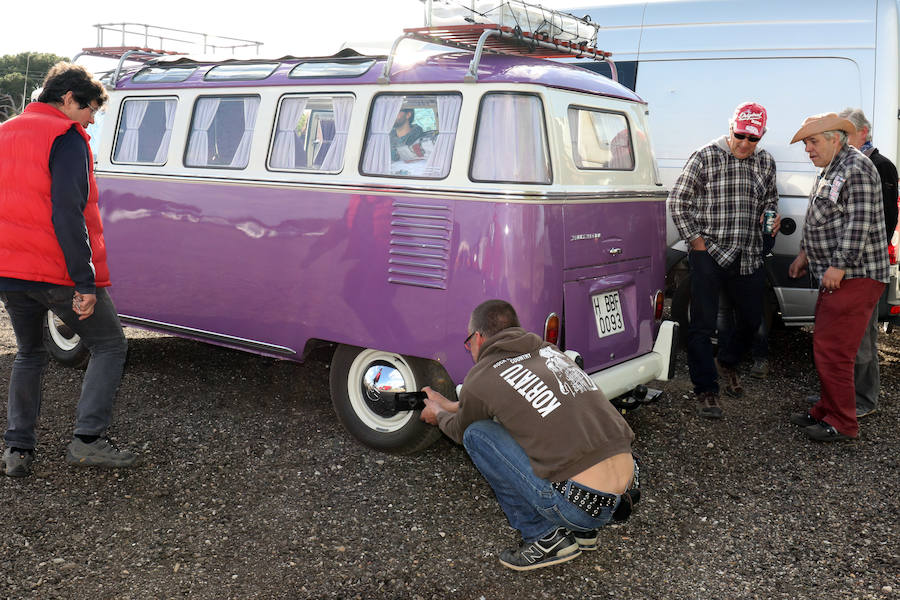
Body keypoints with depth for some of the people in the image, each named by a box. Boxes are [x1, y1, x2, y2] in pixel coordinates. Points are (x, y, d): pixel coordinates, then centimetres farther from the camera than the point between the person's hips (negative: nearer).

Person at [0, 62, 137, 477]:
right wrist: (85, 282, -20)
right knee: (109, 345, 7)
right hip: (57, 273, -7)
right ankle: (87, 439, -2)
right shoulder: (65, 137, -11)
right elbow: (67, 214, -20)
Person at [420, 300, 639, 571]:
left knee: (477, 434, 3)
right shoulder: (549, 351, 17)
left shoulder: (480, 380, -2)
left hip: (583, 505, -8)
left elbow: (461, 431, 21)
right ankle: (581, 531, 19)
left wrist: (439, 415, 43)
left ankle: (544, 536, 5)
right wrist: (450, 406, 48)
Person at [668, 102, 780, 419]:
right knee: (702, 326, -3)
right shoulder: (705, 157, -5)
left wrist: (772, 216, 5)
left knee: (751, 321, 14)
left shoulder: (766, 162, 10)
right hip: (709, 255, -5)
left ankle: (728, 362, 42)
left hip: (749, 258, 5)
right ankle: (706, 391, 7)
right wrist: (696, 241, -7)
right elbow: (678, 201, -2)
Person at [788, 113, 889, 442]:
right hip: (834, 276, 10)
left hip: (853, 277, -10)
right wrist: (806, 253, 25)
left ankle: (842, 424, -1)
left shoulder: (856, 168, -13)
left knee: (831, 350, -9)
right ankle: (826, 411, 24)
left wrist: (839, 265, -22)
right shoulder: (831, 171, 19)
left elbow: (859, 223, -20)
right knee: (825, 346, 14)